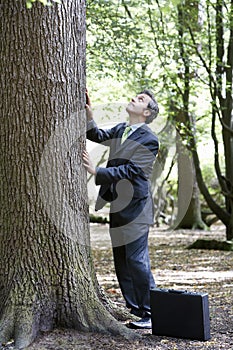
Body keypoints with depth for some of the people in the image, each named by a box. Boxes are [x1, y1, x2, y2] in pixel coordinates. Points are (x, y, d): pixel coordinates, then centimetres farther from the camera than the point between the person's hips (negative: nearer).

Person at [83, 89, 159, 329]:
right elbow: (97, 136, 12)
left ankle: (150, 315, 1)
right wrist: (88, 114, -4)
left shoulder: (148, 140, -13)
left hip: (134, 209, -9)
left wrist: (96, 171, -26)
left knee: (136, 261, -9)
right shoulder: (120, 130, 12)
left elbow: (128, 170, -20)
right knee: (121, 262, 13)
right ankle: (133, 309, 24)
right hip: (117, 208, 9)